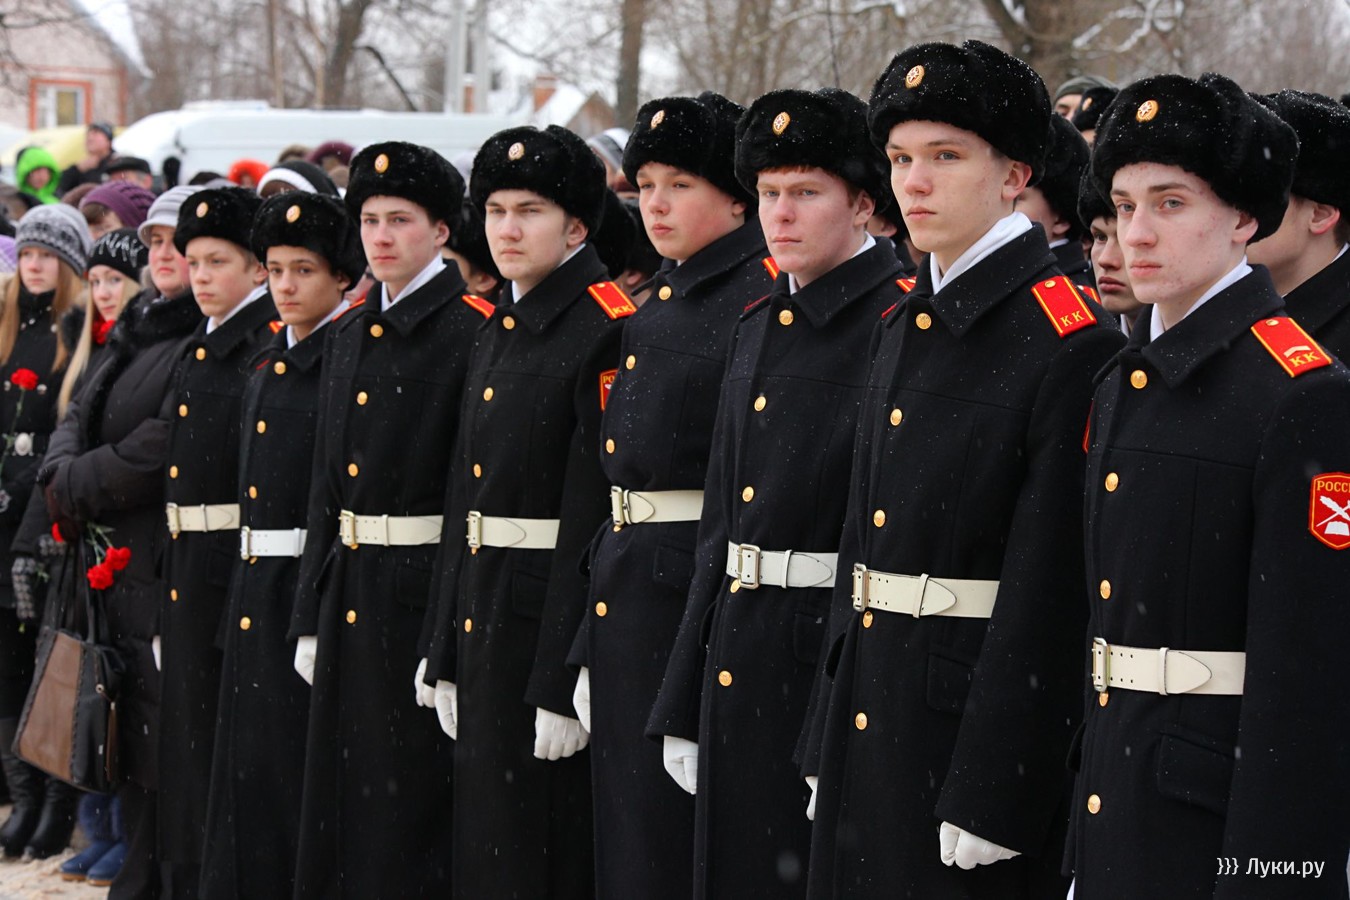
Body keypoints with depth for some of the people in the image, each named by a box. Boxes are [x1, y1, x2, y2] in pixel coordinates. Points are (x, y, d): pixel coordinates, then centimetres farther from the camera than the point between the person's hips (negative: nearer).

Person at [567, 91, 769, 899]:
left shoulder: (760, 297, -12)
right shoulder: (659, 304, 16)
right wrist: (595, 647, 18)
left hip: (701, 589, -9)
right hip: (630, 590, 9)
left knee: (688, 826, -3)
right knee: (628, 826, 13)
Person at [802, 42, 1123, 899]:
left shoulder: (1071, 344, -14)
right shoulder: (903, 327, 11)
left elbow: (1047, 595, -17)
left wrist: (991, 797, -19)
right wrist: (829, 747, 14)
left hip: (979, 728, -8)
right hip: (873, 730, 8)